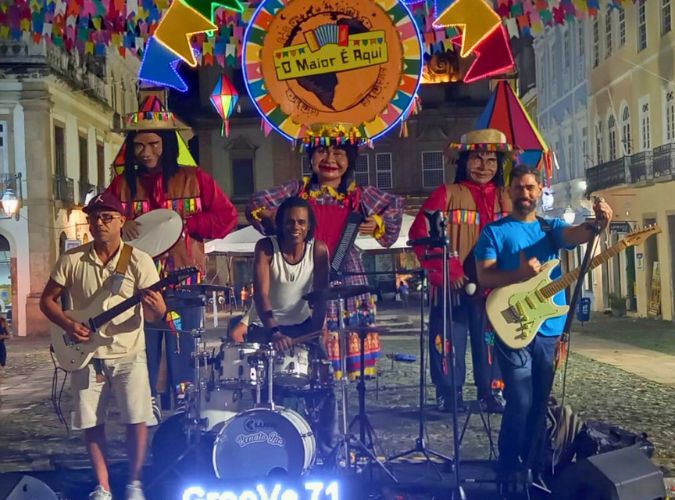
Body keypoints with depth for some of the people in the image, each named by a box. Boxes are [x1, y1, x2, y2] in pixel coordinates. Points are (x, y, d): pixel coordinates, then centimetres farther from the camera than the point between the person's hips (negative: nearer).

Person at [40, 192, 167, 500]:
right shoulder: (71, 260, -2)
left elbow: (153, 314, -8)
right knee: (91, 423, 6)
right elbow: (47, 300, 6)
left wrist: (157, 309, -33)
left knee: (136, 420, -3)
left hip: (128, 355, -2)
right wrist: (69, 325, -11)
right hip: (87, 355, 2)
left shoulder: (139, 261, -7)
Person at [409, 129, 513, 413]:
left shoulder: (505, 199, 11)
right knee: (449, 341, 1)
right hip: (452, 284, -3)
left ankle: (491, 392, 19)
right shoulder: (446, 194, -1)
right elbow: (420, 234, -9)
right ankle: (449, 394, 13)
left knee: (491, 340, 8)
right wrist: (445, 270, -16)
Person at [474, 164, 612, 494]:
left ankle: (535, 469, 23)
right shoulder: (495, 231, 2)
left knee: (539, 403, 12)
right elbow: (484, 276, -7)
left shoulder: (551, 228, 12)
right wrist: (520, 274, -23)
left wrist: (598, 223, -32)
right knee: (520, 403, -7)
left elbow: (578, 234, -9)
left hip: (550, 327, 4)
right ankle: (511, 475, 5)